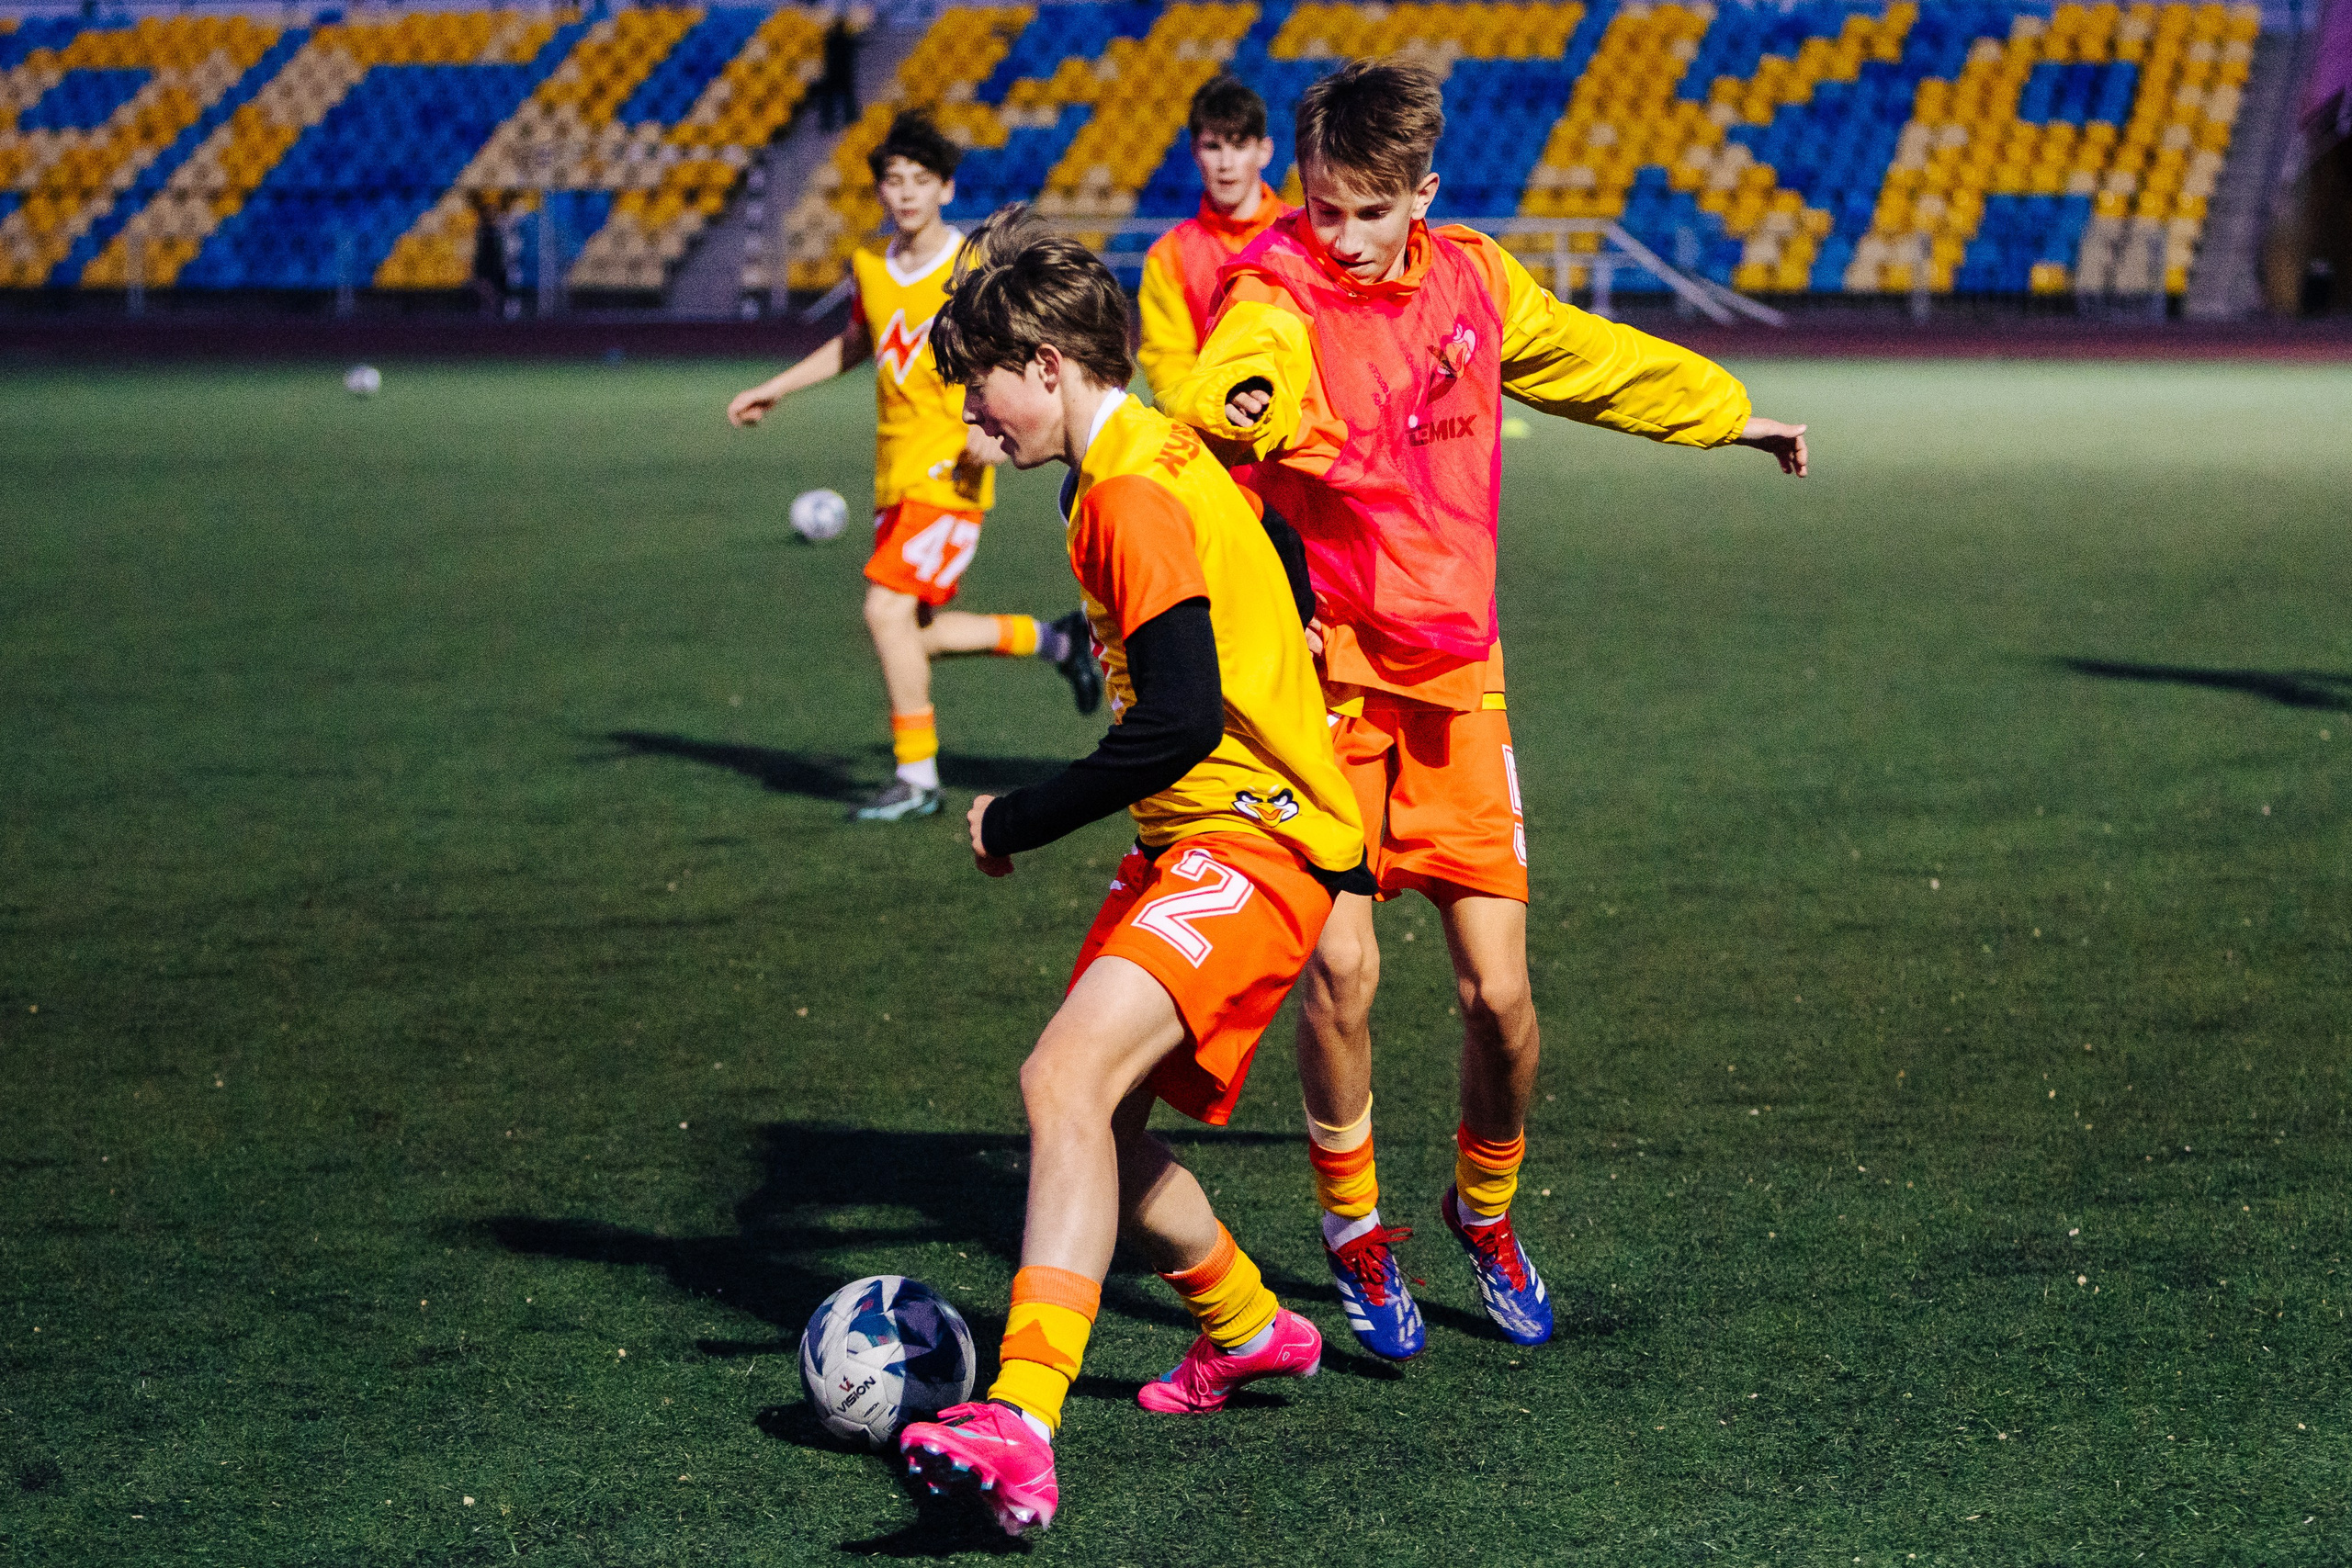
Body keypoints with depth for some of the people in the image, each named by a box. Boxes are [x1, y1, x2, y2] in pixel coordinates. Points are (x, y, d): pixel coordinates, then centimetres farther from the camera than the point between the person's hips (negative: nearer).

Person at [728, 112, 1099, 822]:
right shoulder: (870, 266, 9)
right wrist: (773, 389, 28)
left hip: (950, 470, -7)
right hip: (895, 472, 7)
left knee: (888, 610, -16)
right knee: (913, 634, 7)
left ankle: (916, 777, -5)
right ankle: (1054, 638, 27)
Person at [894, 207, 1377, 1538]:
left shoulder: (1135, 494, -16)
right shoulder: (1166, 462, 15)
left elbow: (1180, 720, -23)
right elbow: (1281, 580, 29)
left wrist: (1019, 822, -14)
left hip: (1255, 840, -11)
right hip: (1202, 836, 11)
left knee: (1068, 1078, -28)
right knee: (1091, 1114, 18)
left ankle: (1021, 1432, -39)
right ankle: (1247, 1330, 41)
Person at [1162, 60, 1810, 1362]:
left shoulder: (1470, 280, 3)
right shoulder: (1276, 293, -14)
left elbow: (1589, 360, 23)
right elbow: (1226, 386, -38)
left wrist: (1727, 413, 35)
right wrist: (1241, 407, -61)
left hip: (1456, 677, 4)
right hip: (1329, 669, -4)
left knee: (1497, 994, 1)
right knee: (1340, 968, -14)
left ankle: (1486, 1211, 30)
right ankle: (1354, 1232, 11)